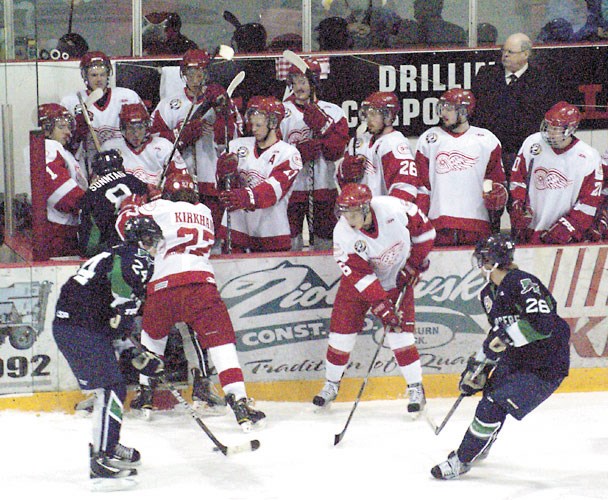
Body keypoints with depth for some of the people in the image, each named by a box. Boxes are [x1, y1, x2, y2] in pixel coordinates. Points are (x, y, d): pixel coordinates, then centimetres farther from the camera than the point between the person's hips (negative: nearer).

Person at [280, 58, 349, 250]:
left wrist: (321, 125, -17)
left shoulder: (333, 112, 5)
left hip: (324, 186, 1)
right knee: (290, 242, -2)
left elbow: (336, 151, -4)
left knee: (326, 243, 6)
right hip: (290, 188, -1)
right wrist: (300, 151, -21)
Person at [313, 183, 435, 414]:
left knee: (400, 332, -10)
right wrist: (382, 308, -33)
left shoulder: (393, 208, -28)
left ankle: (416, 388, 3)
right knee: (342, 331, -1)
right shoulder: (343, 233, -26)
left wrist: (414, 263, -11)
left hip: (397, 279, -1)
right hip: (358, 282, 1)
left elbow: (423, 228, -10)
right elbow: (361, 277, -28)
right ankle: (331, 384, 21)